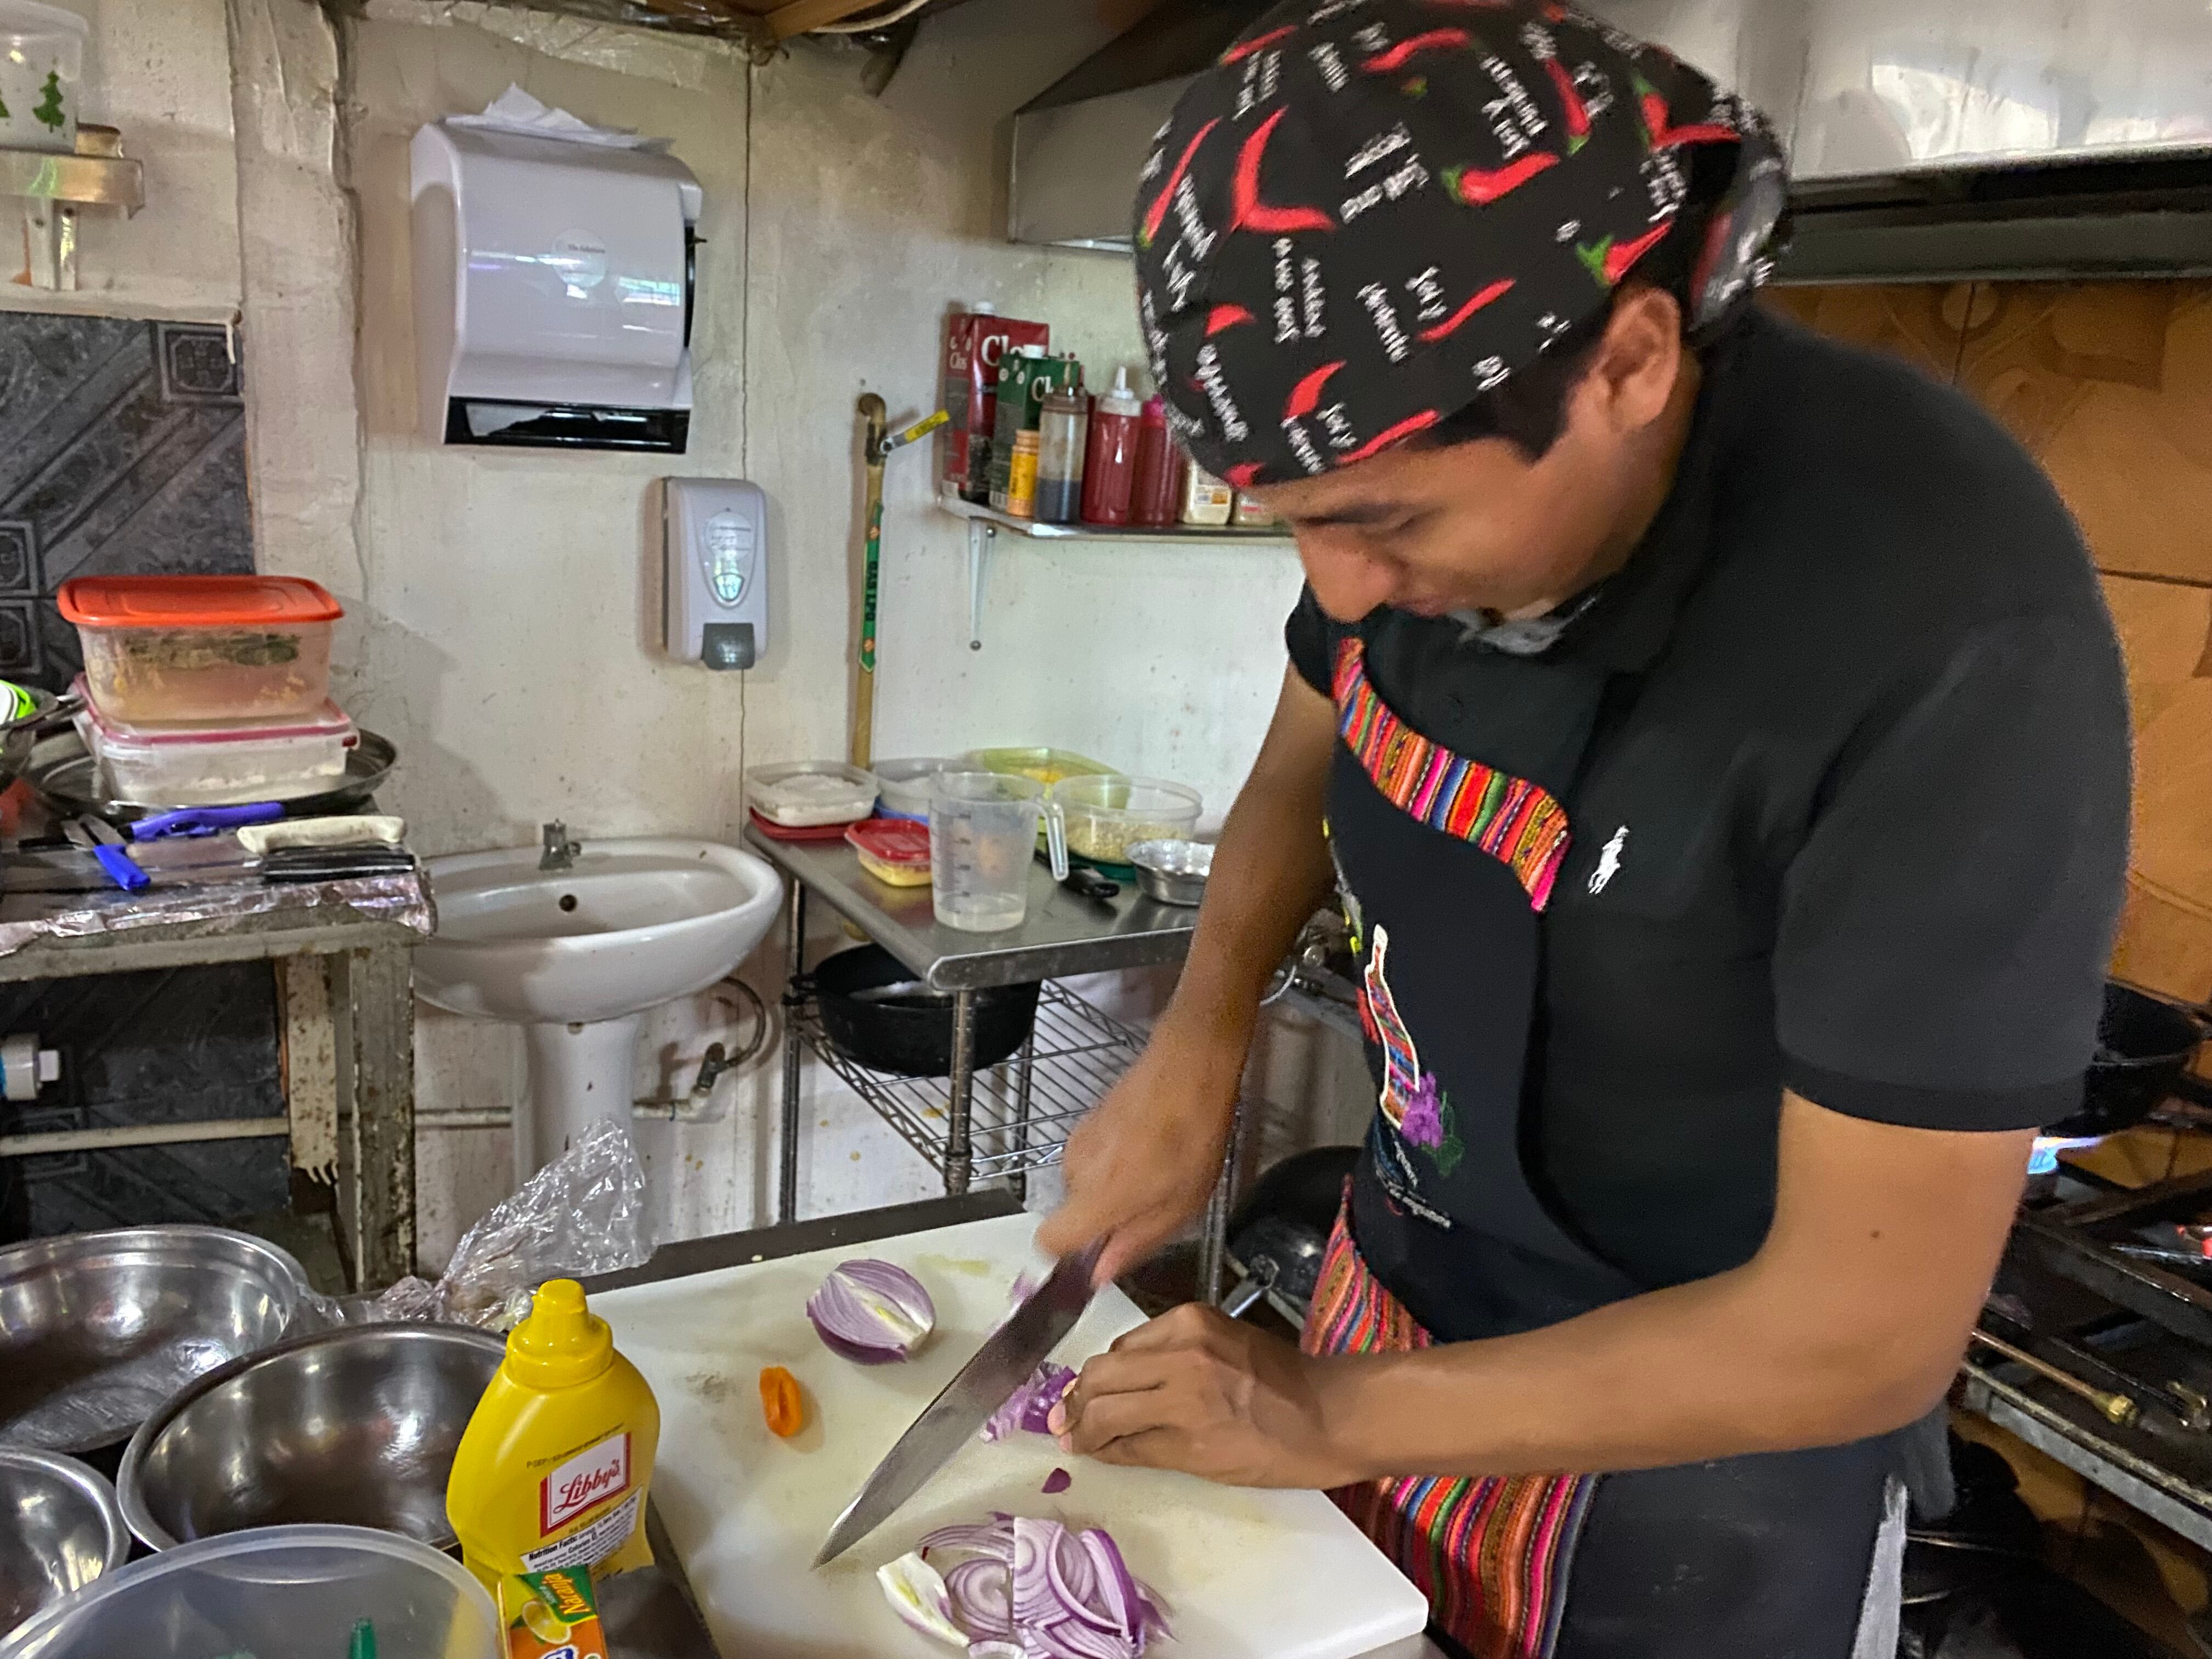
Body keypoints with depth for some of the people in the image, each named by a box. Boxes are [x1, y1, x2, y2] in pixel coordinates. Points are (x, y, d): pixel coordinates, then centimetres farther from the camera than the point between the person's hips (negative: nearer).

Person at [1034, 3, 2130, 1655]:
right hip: (1402, 1272, 6)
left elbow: (1867, 1331, -26)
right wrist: (1198, 1042, -9)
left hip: (1698, 1452, -5)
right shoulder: (1431, 467, -13)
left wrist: (1333, 1413, -18)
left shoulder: (1950, 637, -33)